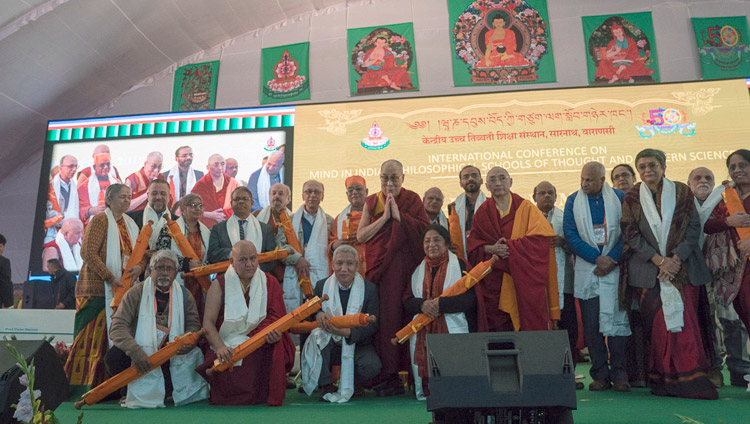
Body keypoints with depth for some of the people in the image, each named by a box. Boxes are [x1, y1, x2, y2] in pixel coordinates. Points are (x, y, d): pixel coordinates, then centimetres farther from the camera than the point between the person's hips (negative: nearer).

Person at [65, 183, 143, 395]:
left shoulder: (130, 224, 16)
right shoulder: (100, 220, -5)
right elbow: (88, 253, -15)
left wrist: (140, 266, -6)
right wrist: (110, 278, -19)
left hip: (121, 289, 7)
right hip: (97, 288, -7)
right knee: (92, 336, -6)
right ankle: (81, 387, 0)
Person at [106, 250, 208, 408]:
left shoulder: (184, 295, 4)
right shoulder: (136, 293, -5)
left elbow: (193, 325, 2)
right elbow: (117, 327, -13)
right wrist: (136, 352, -30)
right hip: (141, 353, -2)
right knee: (113, 358, -29)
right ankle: (129, 390, 4)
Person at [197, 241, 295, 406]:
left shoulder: (270, 283, 7)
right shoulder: (220, 284, 3)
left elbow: (277, 317, -2)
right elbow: (208, 322, -4)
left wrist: (275, 332, -27)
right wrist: (219, 347, -22)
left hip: (261, 346, 2)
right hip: (228, 349, -1)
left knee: (277, 345, -31)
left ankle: (273, 398, -13)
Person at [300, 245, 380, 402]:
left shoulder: (369, 288, -4)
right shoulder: (322, 285, 1)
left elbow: (372, 325, -9)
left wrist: (348, 332, -28)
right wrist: (318, 315, -22)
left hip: (357, 345, -1)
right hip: (328, 345, 1)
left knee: (372, 365, -30)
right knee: (317, 335, -31)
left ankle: (352, 386, 6)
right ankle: (326, 386, -12)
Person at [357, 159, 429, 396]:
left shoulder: (412, 200, 7)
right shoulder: (371, 202, 12)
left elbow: (425, 229, -7)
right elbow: (360, 236, 2)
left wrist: (398, 215, -11)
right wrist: (384, 217, -6)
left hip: (404, 265, -1)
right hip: (378, 267, 2)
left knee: (405, 314, -4)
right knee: (382, 316, -3)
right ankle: (387, 374, 4)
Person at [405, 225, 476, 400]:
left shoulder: (460, 266, 5)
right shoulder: (418, 271, 18)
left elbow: (470, 299, -7)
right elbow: (407, 302, 10)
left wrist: (440, 304, -19)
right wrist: (422, 305, -14)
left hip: (452, 333, -3)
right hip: (423, 335, 3)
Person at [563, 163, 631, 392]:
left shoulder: (620, 198, 4)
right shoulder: (573, 201, 6)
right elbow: (571, 235, 1)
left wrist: (612, 258, -10)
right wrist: (597, 258, -9)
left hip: (615, 268, -1)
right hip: (586, 271, 1)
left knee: (617, 320, -4)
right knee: (591, 325, 1)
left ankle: (619, 374, 7)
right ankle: (600, 375, 10)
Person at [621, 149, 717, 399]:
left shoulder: (681, 192, 7)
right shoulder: (632, 197, 6)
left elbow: (694, 228, 2)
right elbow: (630, 234, 0)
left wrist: (675, 258, -11)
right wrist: (658, 259, -10)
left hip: (682, 267, 0)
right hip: (647, 271, 0)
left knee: (685, 321, -5)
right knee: (656, 323, -3)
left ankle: (690, 380, 4)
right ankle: (663, 379, 5)